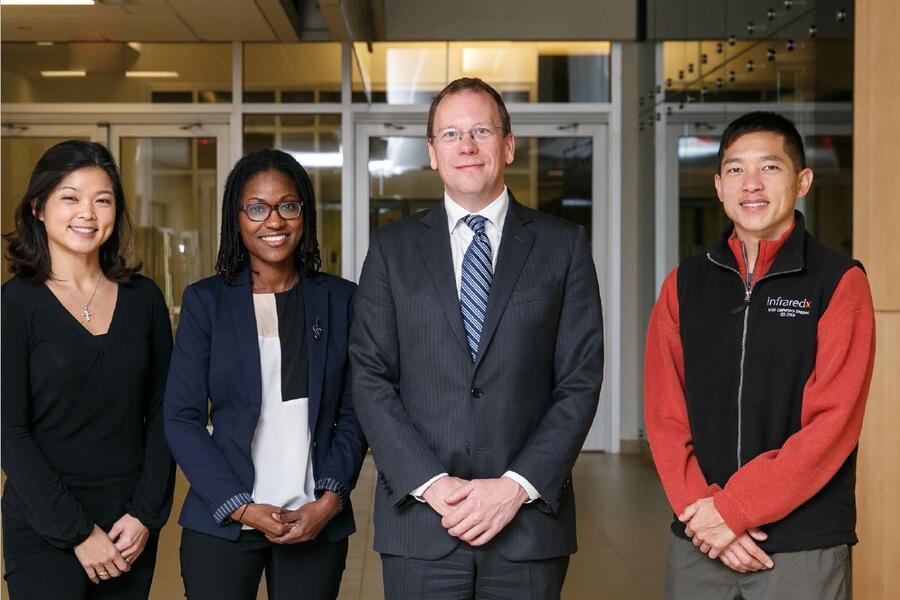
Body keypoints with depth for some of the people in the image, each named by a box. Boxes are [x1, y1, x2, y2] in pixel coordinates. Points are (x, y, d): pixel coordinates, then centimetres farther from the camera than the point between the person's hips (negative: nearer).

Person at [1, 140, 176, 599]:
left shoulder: (143, 297, 4)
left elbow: (161, 413, 4)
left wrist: (146, 513, -5)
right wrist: (78, 531, -12)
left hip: (133, 526, 3)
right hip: (44, 530, -3)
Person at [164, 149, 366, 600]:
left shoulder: (340, 299, 4)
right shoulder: (205, 301, 1)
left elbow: (353, 415, 5)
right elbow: (181, 419, -2)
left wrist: (330, 500, -7)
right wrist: (241, 508, -9)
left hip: (318, 524, 1)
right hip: (221, 524, -1)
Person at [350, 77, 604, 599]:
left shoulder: (564, 245, 4)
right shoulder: (392, 248, 6)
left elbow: (580, 382, -1)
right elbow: (371, 380, 1)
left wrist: (517, 486, -10)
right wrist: (430, 483, -10)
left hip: (529, 521, 0)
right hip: (419, 521, 1)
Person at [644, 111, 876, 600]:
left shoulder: (840, 283, -4)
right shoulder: (685, 284, 6)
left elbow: (833, 422, -11)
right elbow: (664, 413, 2)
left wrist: (733, 508, -15)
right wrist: (700, 508, -10)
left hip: (804, 547, -3)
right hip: (697, 543, 3)